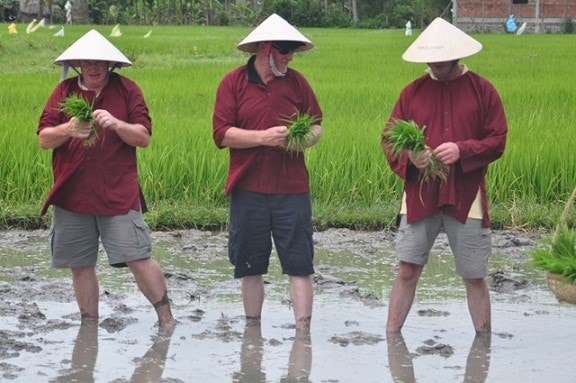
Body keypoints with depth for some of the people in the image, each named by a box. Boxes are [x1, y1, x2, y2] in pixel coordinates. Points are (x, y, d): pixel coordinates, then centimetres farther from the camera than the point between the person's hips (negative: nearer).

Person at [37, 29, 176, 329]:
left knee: (138, 259, -8)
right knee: (80, 266, 7)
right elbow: (43, 139, 2)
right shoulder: (64, 91, 7)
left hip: (119, 196, -2)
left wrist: (116, 124, -19)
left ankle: (166, 318, 6)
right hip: (72, 196, 2)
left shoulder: (127, 90, 3)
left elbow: (144, 137, -1)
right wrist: (68, 130, -18)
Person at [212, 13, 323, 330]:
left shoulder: (295, 81, 8)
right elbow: (221, 134, -6)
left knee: (299, 263, -4)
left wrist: (307, 138, -6)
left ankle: (303, 330, -1)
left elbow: (317, 125, 17)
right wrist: (263, 137, -16)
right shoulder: (233, 82, 0)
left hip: (292, 189, 1)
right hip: (248, 189, -1)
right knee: (250, 266, 8)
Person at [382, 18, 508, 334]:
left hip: (467, 198, -1)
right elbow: (389, 138, 7)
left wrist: (462, 151, -17)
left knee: (475, 277, 5)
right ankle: (391, 336, 7)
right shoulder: (413, 91, 7)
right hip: (419, 196, 1)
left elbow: (497, 141, -1)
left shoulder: (482, 90, 2)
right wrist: (408, 156, -14)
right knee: (407, 271, 0)